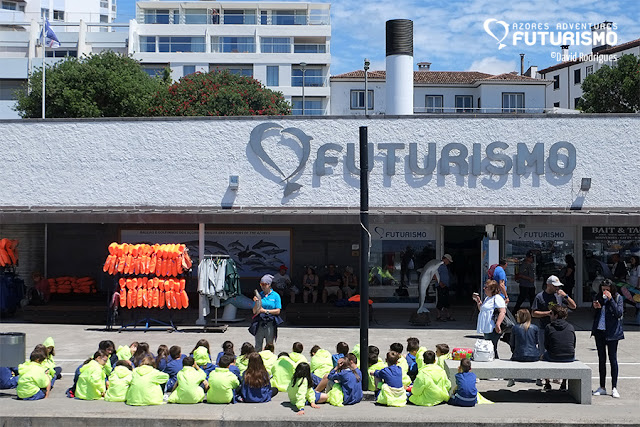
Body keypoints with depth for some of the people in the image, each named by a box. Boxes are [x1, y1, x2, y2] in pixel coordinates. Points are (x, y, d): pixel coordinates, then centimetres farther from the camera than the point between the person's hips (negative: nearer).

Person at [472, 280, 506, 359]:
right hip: (487, 329, 11)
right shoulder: (487, 298, 20)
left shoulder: (497, 298, -11)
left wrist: (497, 325, -28)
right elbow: (482, 310, 33)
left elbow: (502, 311, -21)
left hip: (493, 329, -10)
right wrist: (478, 302, 16)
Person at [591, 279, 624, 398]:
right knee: (601, 359, 9)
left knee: (613, 359, -1)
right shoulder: (599, 297, 7)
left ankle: (614, 388, 6)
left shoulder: (618, 298, -4)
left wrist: (610, 299, -20)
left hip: (612, 332, -4)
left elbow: (619, 313, -16)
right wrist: (596, 307, -6)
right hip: (599, 331, 4)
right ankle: (602, 387, 16)